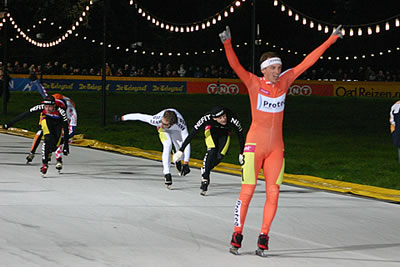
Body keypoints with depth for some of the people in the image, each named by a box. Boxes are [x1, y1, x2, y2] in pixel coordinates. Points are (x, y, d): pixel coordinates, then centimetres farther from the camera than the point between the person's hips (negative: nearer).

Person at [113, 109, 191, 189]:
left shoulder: (181, 124, -46)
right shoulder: (157, 120, -45)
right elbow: (139, 116, -34)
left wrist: (186, 164, -53)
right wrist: (121, 118, -23)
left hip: (176, 129, 1)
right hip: (163, 131, -1)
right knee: (167, 146, -26)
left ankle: (177, 161, 40)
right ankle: (167, 174, -24)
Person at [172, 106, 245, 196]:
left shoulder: (232, 119, -38)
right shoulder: (207, 118, -39)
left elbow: (241, 136, -19)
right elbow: (192, 133, -34)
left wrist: (242, 153, -8)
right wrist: (181, 151, -34)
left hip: (224, 133, 1)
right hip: (211, 130, -1)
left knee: (219, 157, -15)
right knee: (212, 151, -27)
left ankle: (204, 170, 14)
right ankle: (205, 178, -18)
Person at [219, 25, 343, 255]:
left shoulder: (284, 81, 7)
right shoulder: (254, 83, -4)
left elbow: (307, 62, 11)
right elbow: (235, 65, -18)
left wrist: (331, 39, 13)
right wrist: (227, 44, -35)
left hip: (276, 147, 4)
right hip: (255, 144, -4)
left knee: (273, 194, -2)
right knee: (247, 192, -6)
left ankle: (263, 237, 7)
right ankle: (237, 236, 5)